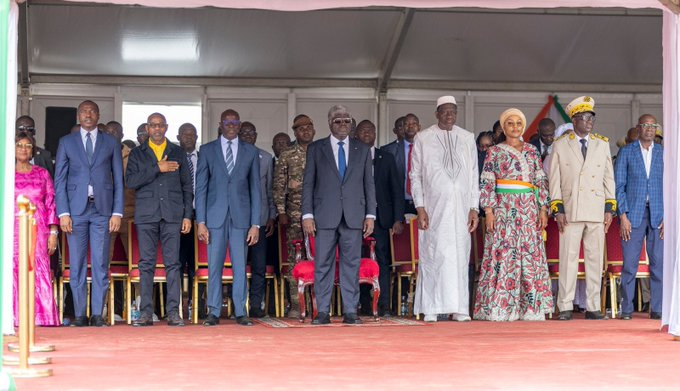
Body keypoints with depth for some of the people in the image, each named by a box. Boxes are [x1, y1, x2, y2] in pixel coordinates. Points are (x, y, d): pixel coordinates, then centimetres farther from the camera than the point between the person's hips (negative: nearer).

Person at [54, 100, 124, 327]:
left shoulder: (111, 143, 11)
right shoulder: (66, 142, 10)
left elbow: (118, 180, 9)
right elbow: (59, 179, 6)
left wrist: (117, 212, -1)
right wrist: (63, 212, -4)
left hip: (102, 209, 0)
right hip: (76, 209, 0)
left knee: (100, 264, -2)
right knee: (77, 264, 0)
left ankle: (97, 314, 1)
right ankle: (80, 314, 4)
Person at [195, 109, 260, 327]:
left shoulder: (251, 152, 10)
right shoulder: (207, 151, 7)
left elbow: (255, 189, 8)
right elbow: (200, 188, 4)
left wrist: (255, 224, 1)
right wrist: (200, 222, -4)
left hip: (241, 216, 1)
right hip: (215, 216, 0)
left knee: (240, 266, 0)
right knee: (214, 266, -1)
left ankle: (240, 312, 5)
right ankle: (214, 312, 5)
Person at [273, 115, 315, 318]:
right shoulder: (286, 156, 6)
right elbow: (278, 186, 5)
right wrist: (281, 212, -3)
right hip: (295, 215, -1)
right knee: (295, 258, -2)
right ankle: (295, 305, 1)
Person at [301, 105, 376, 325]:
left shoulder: (362, 150, 13)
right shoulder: (315, 149, 9)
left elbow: (369, 184, 11)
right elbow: (308, 184, 6)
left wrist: (370, 215, 3)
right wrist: (307, 215, -3)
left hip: (354, 216, 1)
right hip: (325, 216, -1)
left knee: (351, 264, 0)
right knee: (323, 265, -1)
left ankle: (350, 312, 4)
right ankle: (323, 312, 3)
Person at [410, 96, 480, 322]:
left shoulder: (467, 138, 11)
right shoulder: (422, 139, 4)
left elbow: (474, 175, 10)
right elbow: (415, 175, 4)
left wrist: (474, 208, 3)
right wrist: (420, 208, -5)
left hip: (461, 207, 2)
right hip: (433, 207, -2)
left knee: (460, 255, 0)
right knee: (433, 255, -5)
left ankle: (458, 307, 3)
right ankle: (430, 308, -1)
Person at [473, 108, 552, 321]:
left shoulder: (532, 151, 13)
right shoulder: (495, 152, 5)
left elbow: (541, 182, 11)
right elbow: (487, 183, 0)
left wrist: (543, 210, 3)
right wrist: (488, 211, -10)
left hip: (529, 211, 3)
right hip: (504, 210, -3)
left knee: (531, 256, 0)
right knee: (502, 255, -7)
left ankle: (531, 307, 3)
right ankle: (499, 307, -5)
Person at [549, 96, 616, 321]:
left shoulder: (602, 144, 13)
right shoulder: (560, 145, 6)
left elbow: (609, 178, 12)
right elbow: (554, 180, 4)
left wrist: (610, 208, 5)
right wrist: (558, 209, -4)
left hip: (597, 211, 2)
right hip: (571, 211, -2)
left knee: (595, 259, 3)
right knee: (568, 258, -3)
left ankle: (593, 307, 8)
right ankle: (565, 308, 1)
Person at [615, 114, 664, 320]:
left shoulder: (664, 153, 10)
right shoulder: (625, 152, 6)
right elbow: (619, 186, 2)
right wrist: (623, 216, -6)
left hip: (658, 216, 2)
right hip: (633, 214, -2)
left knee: (659, 264, 0)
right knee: (629, 263, -4)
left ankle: (657, 309, 7)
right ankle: (626, 309, 3)